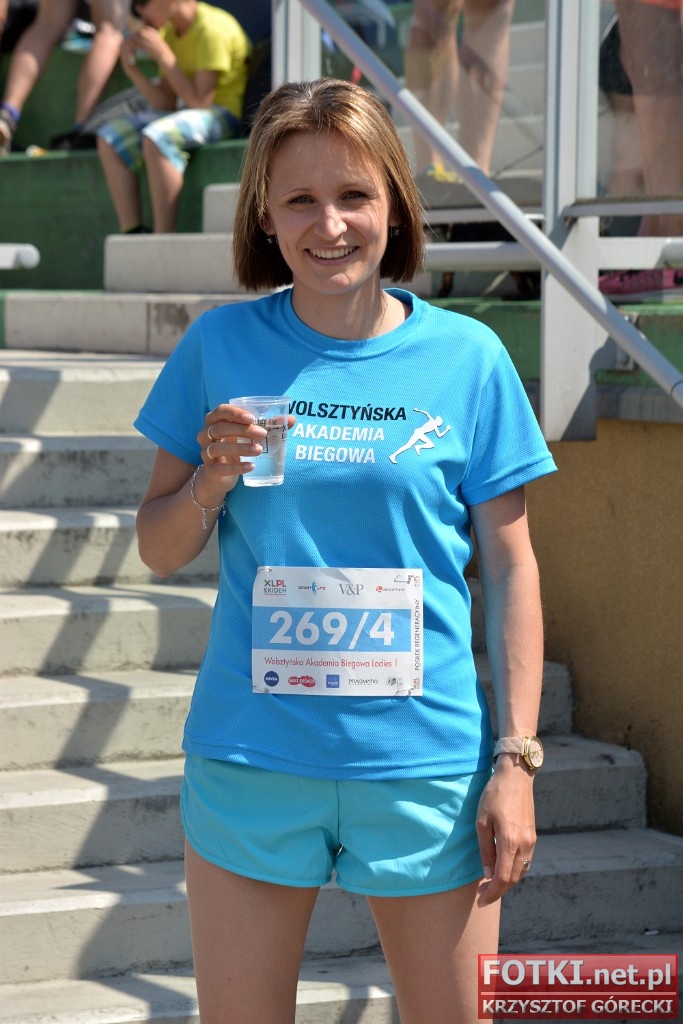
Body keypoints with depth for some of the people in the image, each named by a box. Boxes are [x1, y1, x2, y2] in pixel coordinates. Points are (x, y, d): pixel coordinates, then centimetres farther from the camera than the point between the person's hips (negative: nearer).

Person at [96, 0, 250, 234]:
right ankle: (132, 234, -10)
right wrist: (131, 68, -6)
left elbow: (200, 100, -23)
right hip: (187, 112, 9)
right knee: (110, 137, -4)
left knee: (156, 137, -34)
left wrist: (162, 55, -21)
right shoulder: (169, 31, 9)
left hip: (223, 112, -9)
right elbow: (166, 104, 7)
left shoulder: (212, 28, -17)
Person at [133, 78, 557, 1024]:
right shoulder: (220, 348, 1)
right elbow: (158, 551, 7)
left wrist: (516, 761, -3)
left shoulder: (466, 357, -2)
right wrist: (211, 481, -14)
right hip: (249, 763, 1)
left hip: (425, 764, 0)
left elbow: (510, 565, 1)